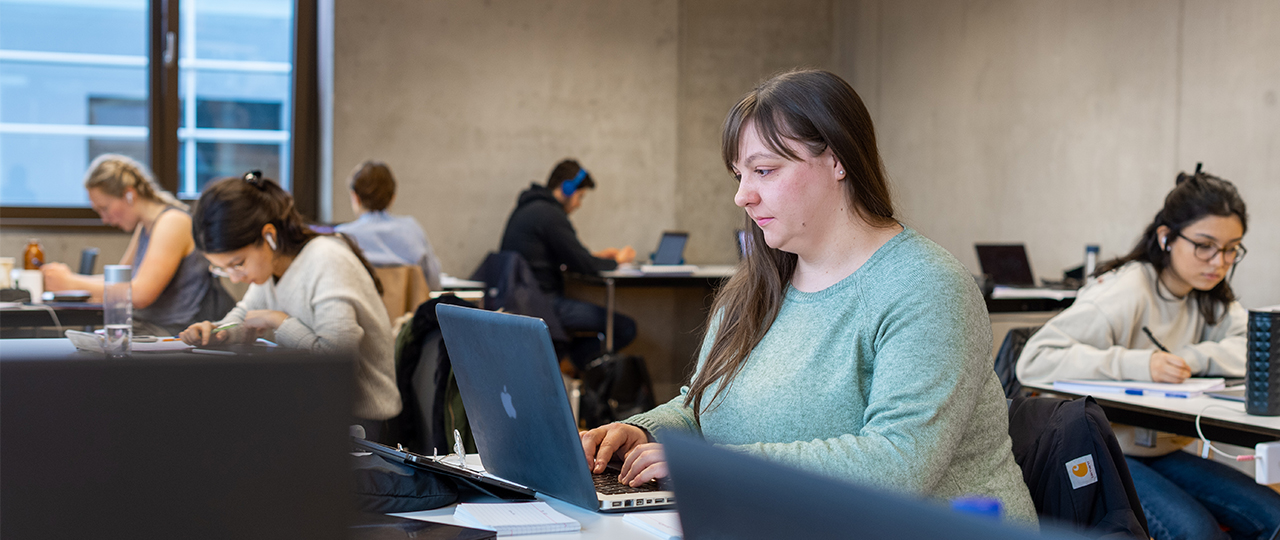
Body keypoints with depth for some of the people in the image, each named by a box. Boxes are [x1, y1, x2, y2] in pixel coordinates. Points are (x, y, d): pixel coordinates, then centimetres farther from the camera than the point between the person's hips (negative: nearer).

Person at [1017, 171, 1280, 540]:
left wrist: (1188, 358, -23)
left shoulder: (1207, 296, 6)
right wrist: (1138, 364, -36)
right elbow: (1034, 361, -28)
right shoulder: (1126, 291, -18)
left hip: (1158, 451, 8)